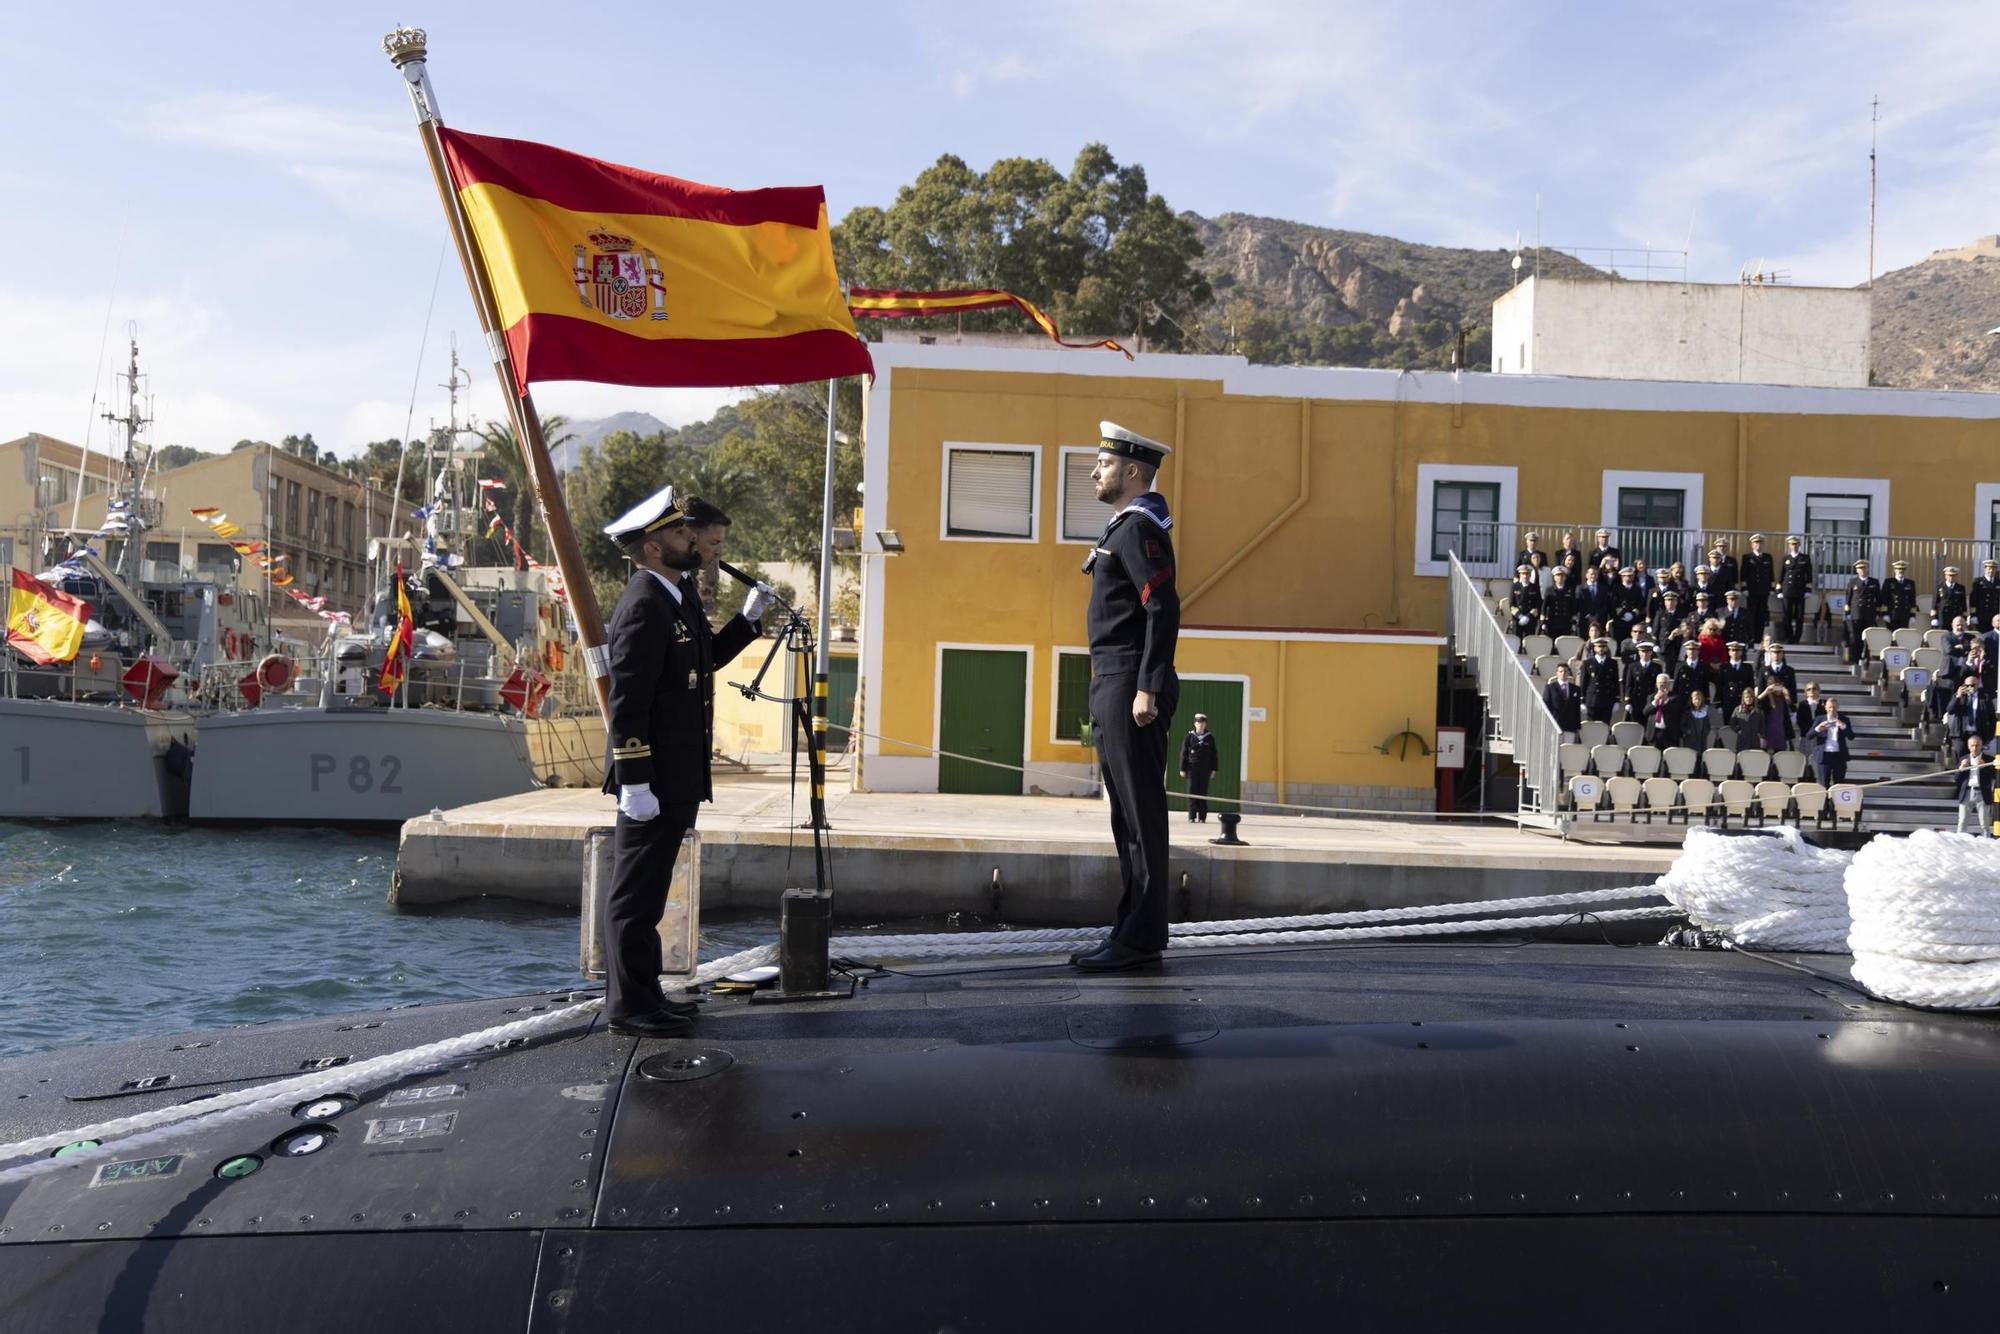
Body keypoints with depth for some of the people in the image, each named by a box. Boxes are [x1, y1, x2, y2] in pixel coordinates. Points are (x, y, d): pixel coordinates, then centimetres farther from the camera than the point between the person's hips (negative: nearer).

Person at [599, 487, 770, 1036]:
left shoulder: (677, 597, 12)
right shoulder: (644, 607, -18)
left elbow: (704, 659, 27)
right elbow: (627, 704, -22)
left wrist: (747, 619, 16)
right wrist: (635, 783, -24)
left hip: (677, 777, 10)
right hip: (654, 781, -10)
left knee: (646, 892, 16)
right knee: (636, 893, -1)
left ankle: (641, 994, 26)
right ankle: (628, 1005, 7)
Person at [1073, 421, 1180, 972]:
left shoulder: (1140, 528, -11)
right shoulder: (1125, 526, 20)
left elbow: (1164, 608, -20)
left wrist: (1148, 689, -24)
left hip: (1130, 688, -11)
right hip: (1112, 687, 11)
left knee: (1142, 816, -7)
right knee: (1126, 816, 11)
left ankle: (1143, 938, -3)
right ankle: (1132, 930, 16)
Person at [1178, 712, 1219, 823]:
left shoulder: (1210, 738, 7)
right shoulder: (1189, 737, 2)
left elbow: (1214, 754, 10)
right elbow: (1184, 753, 3)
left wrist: (1213, 769, 5)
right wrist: (1183, 769, -1)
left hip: (1205, 769, 1)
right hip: (1192, 768, -1)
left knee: (1203, 792, 1)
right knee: (1192, 792, -3)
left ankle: (1202, 817, 5)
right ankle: (1192, 816, 0)